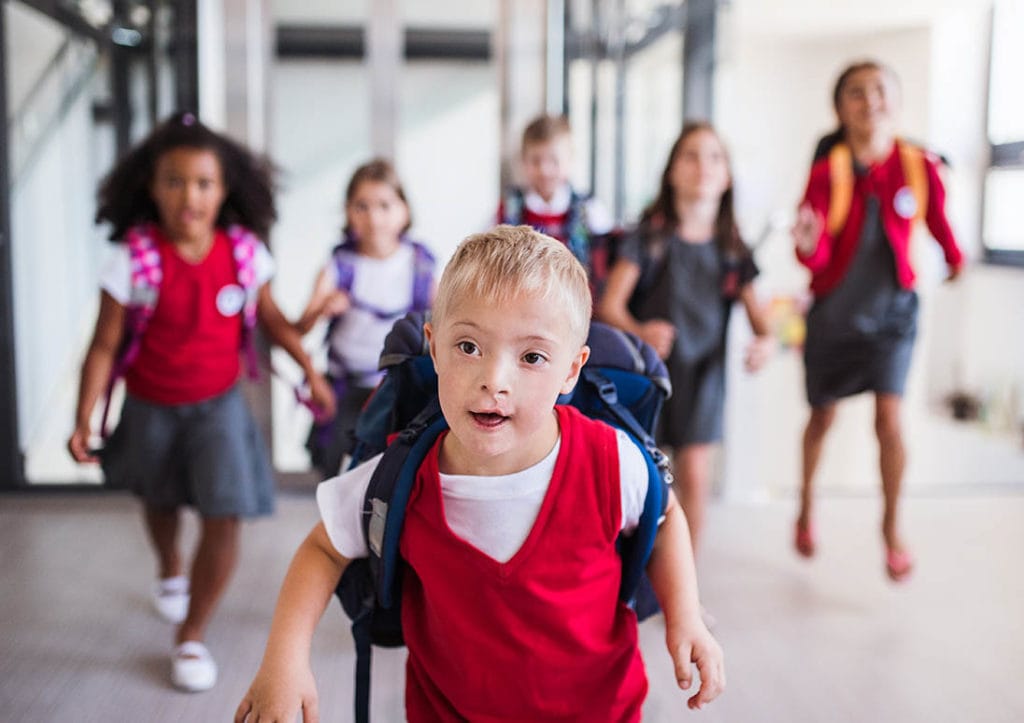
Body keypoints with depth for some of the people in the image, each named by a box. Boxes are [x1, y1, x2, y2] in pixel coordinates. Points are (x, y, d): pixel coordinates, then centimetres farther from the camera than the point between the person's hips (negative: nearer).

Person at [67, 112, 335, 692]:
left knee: (224, 517, -10)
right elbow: (105, 346, -15)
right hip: (151, 407, 0)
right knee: (161, 502, 25)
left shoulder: (244, 252, -13)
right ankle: (171, 572, 61)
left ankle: (192, 637, 13)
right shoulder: (134, 258, -20)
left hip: (219, 405, 0)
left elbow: (273, 318, 3)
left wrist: (312, 372, 4)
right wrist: (84, 420, -18)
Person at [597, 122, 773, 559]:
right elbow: (609, 304, -9)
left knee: (695, 477, -3)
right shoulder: (650, 236, -4)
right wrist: (640, 332, -29)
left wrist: (765, 342, -16)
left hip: (702, 370, 2)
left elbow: (757, 312, 7)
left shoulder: (731, 248, 4)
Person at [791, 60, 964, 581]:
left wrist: (955, 261, 22)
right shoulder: (828, 171, -15)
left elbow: (937, 221, 7)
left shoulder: (919, 166, -11)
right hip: (834, 309, 0)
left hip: (892, 308, 0)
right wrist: (807, 244, -43)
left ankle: (892, 527, 13)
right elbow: (817, 256, -21)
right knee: (822, 415, 16)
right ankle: (807, 502, 41)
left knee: (889, 420, -8)